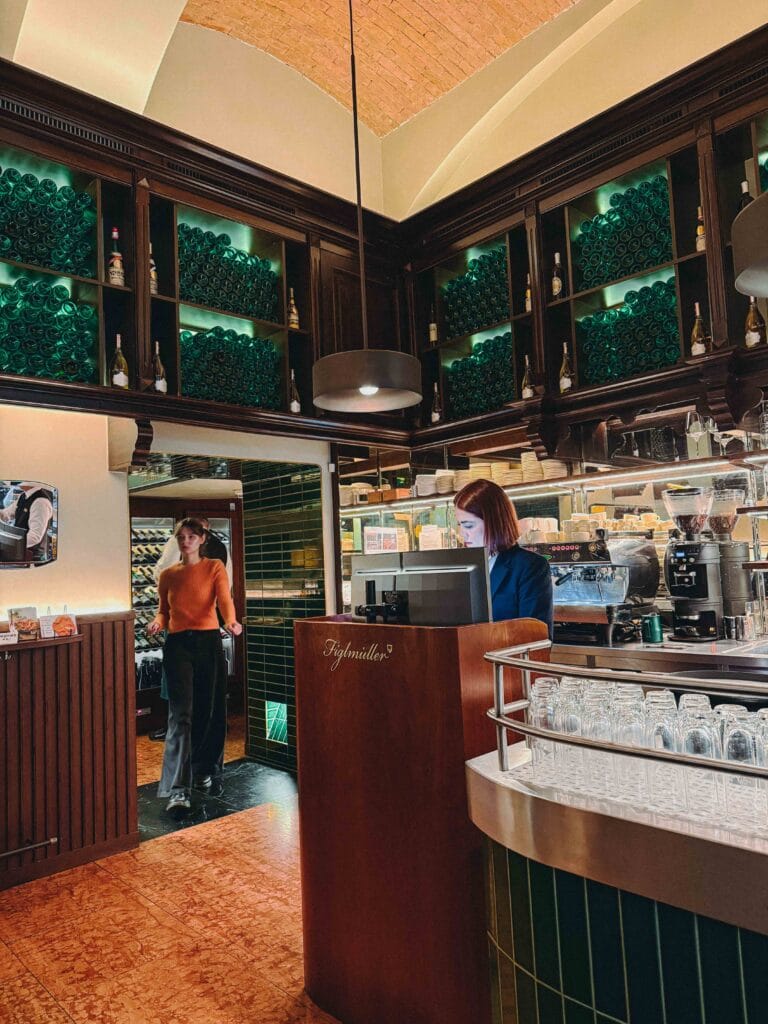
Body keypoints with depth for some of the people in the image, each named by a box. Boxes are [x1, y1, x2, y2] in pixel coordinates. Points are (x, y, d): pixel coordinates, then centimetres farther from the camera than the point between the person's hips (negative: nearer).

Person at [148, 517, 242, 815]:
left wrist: (231, 621, -32)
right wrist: (157, 622, -7)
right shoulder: (168, 575, 12)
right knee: (181, 714, -10)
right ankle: (178, 790, -13)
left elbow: (224, 598, -11)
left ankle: (203, 768, 33)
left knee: (209, 710, 9)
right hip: (177, 644, 1)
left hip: (208, 642, 0)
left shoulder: (214, 567, 4)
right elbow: (164, 610, 16)